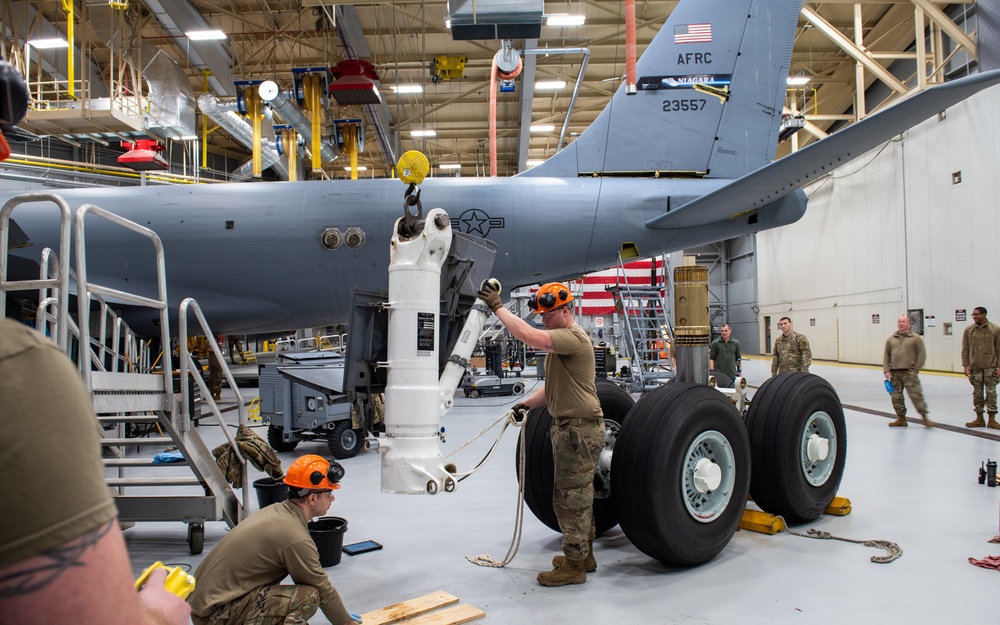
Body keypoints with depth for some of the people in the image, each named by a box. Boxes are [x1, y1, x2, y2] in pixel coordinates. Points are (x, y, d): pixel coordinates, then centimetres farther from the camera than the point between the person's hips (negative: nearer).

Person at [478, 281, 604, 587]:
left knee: (571, 497, -4)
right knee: (579, 495, 18)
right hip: (569, 426, 11)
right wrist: (527, 403, 9)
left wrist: (498, 307, -27)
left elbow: (530, 336, -33)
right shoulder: (559, 341, 18)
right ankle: (584, 556, 30)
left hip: (580, 428, -11)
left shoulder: (574, 337, -17)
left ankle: (574, 565, 6)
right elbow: (554, 386, 22)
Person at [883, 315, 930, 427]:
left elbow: (922, 355, -2)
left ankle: (924, 416, -2)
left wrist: (915, 370, -7)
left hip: (909, 372, -4)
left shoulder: (916, 338, 1)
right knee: (896, 396, 6)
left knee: (915, 394, -10)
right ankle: (901, 419, 15)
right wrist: (886, 370, 2)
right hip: (894, 373, 4)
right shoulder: (891, 338, 11)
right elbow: (886, 355, 11)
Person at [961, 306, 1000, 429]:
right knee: (977, 393, 7)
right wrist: (965, 365, -2)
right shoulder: (969, 330, 3)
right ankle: (979, 419, 15)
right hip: (975, 367, 2)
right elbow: (965, 349, 4)